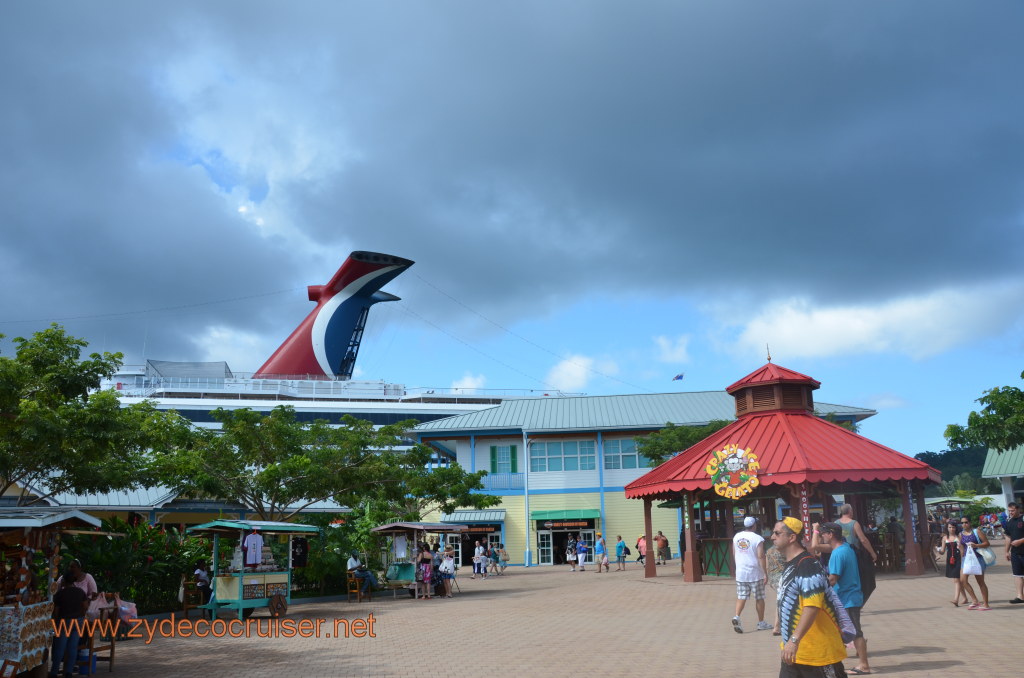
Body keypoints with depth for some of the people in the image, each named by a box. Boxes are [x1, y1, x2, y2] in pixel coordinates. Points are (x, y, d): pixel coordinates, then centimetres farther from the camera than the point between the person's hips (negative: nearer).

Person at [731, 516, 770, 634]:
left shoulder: (736, 537, 5)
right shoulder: (757, 538, -12)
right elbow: (761, 556, -17)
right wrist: (765, 572, -13)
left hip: (740, 572, 4)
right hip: (755, 573, -4)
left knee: (741, 597, 5)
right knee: (759, 598, 10)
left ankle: (737, 617, -16)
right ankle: (761, 623, 19)